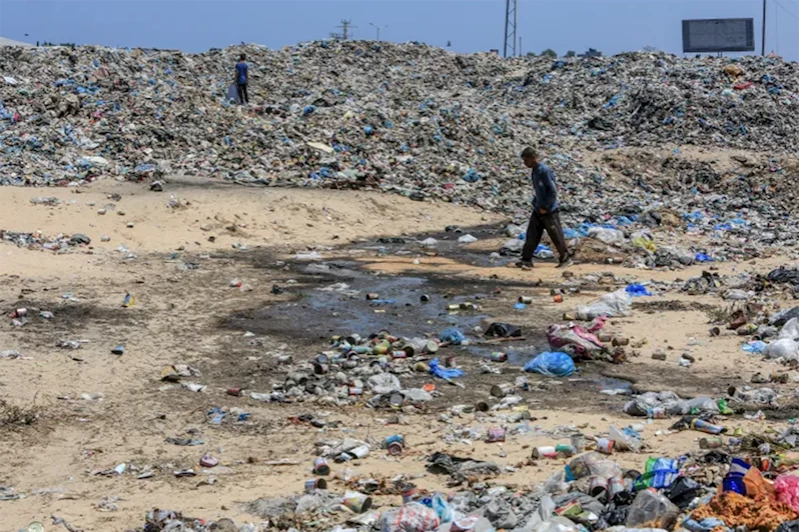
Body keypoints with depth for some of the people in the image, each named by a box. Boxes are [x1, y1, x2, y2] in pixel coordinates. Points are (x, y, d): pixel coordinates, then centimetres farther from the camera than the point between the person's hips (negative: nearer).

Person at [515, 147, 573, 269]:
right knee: (532, 235, 3)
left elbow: (553, 190, -21)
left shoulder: (545, 171, -19)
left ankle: (566, 259, 17)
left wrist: (545, 207, -17)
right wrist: (535, 203, 11)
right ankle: (526, 260, 5)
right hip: (538, 210, 8)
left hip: (549, 211, -8)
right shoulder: (535, 171, 8)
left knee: (556, 236, 3)